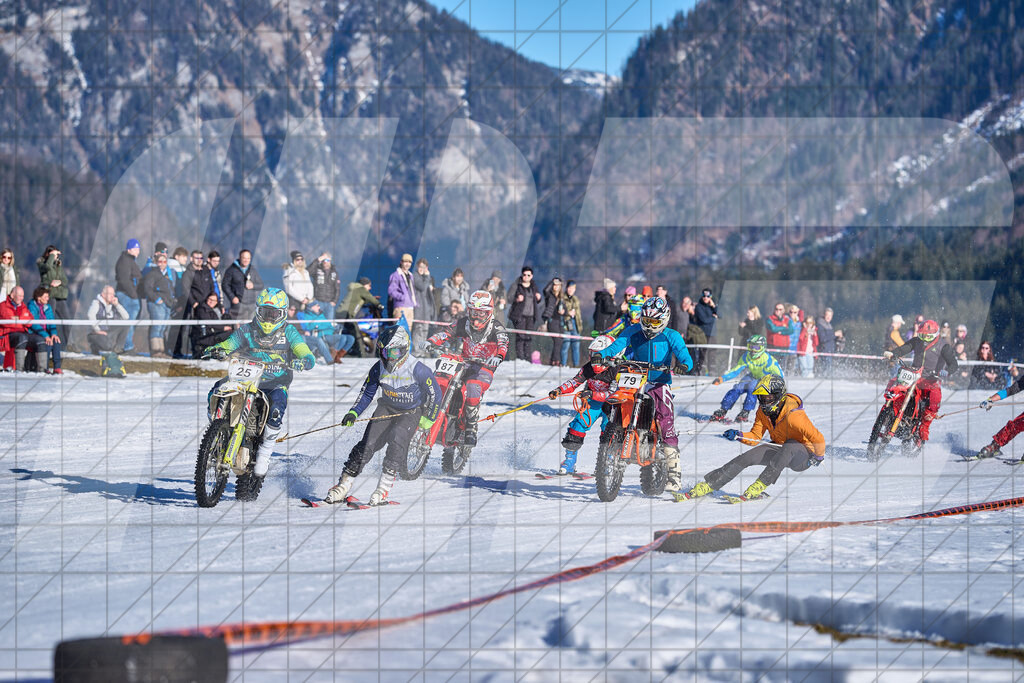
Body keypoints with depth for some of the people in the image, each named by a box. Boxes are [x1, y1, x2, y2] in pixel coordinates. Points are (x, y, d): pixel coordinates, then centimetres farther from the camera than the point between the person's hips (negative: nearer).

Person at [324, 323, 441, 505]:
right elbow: (367, 393, 3)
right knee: (368, 443, -11)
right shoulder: (379, 368, -11)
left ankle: (384, 489, -26)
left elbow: (434, 393, -12)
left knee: (397, 439, -29)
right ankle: (343, 486, -4)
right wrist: (354, 413, -8)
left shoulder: (417, 370, -24)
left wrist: (428, 420, -4)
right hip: (387, 408, 4)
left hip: (411, 412, -4)